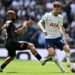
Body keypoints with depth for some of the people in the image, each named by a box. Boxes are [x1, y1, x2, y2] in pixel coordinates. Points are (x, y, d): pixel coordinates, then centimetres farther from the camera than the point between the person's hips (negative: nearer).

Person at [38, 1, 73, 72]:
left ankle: (69, 63, 1)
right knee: (52, 53, -21)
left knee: (67, 48, -16)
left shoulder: (60, 17, 7)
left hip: (58, 37, 4)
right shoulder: (47, 15, -7)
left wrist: (66, 36, 11)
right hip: (49, 38, -4)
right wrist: (43, 29, -34)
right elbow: (39, 23, -16)